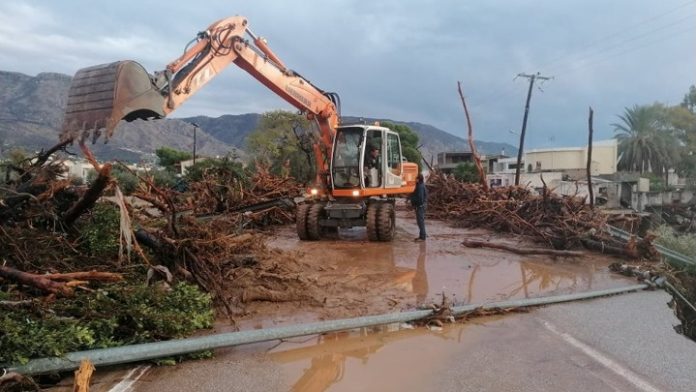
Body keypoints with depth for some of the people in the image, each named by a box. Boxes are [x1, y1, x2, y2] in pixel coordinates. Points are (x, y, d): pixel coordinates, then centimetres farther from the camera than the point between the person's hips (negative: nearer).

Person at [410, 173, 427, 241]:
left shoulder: (420, 186, -18)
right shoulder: (420, 185, 14)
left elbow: (420, 197, -25)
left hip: (420, 206, -11)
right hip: (420, 206, 11)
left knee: (420, 221, -7)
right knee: (420, 221, 15)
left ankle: (422, 237, -3)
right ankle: (421, 236, 22)